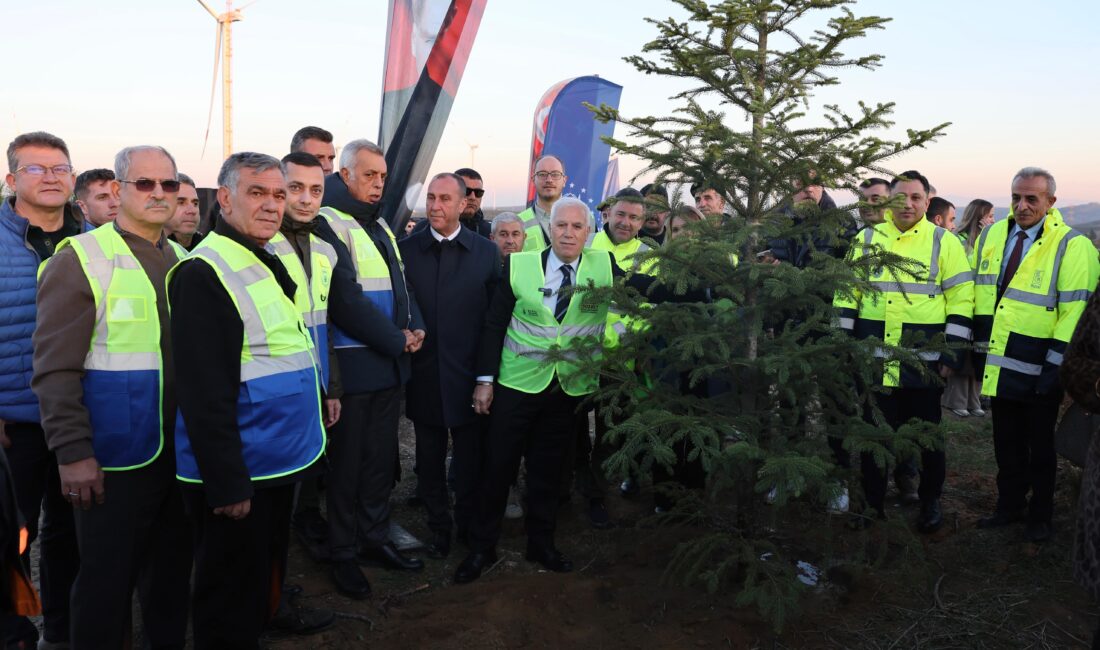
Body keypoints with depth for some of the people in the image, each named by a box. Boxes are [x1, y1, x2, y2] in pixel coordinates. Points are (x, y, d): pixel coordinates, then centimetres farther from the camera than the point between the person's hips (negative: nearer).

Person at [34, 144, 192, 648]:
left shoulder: (184, 261, 9)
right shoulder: (81, 259, -9)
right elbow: (56, 369, -13)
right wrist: (72, 452, -17)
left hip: (182, 450, 6)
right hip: (116, 457, -6)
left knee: (175, 567, 19)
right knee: (108, 579, 7)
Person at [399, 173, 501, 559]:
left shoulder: (486, 252, -1)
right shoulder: (407, 249, 1)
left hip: (468, 374, -1)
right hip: (424, 374, 1)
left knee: (470, 460, 11)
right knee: (430, 459, 13)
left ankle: (469, 527, 32)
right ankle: (439, 527, 32)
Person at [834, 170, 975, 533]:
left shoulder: (944, 242, 1)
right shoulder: (867, 240, 7)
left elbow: (961, 298, -3)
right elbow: (847, 292, 8)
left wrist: (953, 352, -8)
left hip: (924, 360, -2)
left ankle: (931, 502, 28)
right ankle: (873, 502, 23)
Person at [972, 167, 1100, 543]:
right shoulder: (991, 237, 5)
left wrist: (1055, 364, -17)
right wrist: (978, 347, 9)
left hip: (1037, 370, -4)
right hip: (999, 366, 5)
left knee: (1040, 445, 11)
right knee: (1006, 442, 17)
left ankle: (1040, 515, 28)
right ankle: (1009, 505, 33)